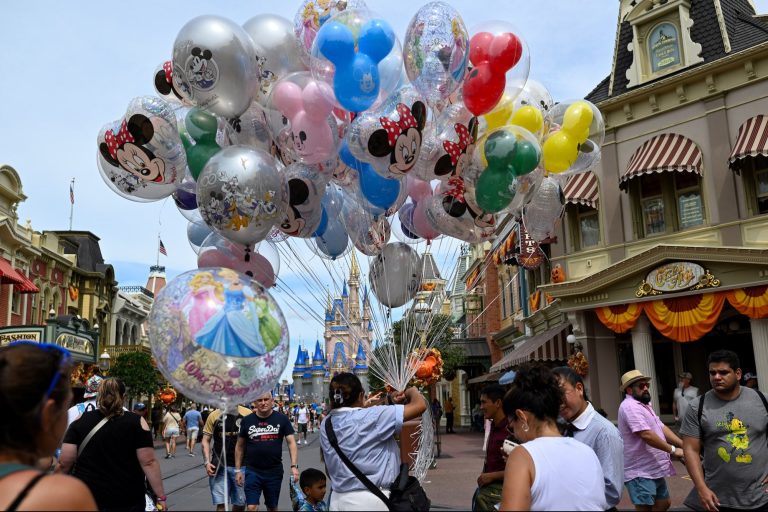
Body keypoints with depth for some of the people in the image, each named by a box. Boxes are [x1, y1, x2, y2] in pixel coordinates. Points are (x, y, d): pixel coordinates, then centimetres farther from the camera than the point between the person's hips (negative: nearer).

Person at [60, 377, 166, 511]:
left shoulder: (79, 421, -1)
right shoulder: (137, 423, -7)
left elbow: (65, 462, -3)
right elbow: (148, 463, -11)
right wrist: (161, 496, -6)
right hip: (127, 499, -1)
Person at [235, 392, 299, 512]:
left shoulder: (281, 419, -3)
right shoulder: (247, 421, 0)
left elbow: (291, 443, -6)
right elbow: (240, 446, 9)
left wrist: (294, 466, -17)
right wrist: (238, 470, 6)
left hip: (275, 471, 0)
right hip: (252, 471, 0)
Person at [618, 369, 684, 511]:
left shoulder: (644, 405, 16)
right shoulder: (630, 406, -19)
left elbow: (661, 428, 12)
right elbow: (647, 435, -26)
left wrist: (685, 445, 1)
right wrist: (672, 450, -17)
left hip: (654, 470, 10)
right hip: (640, 473, -10)